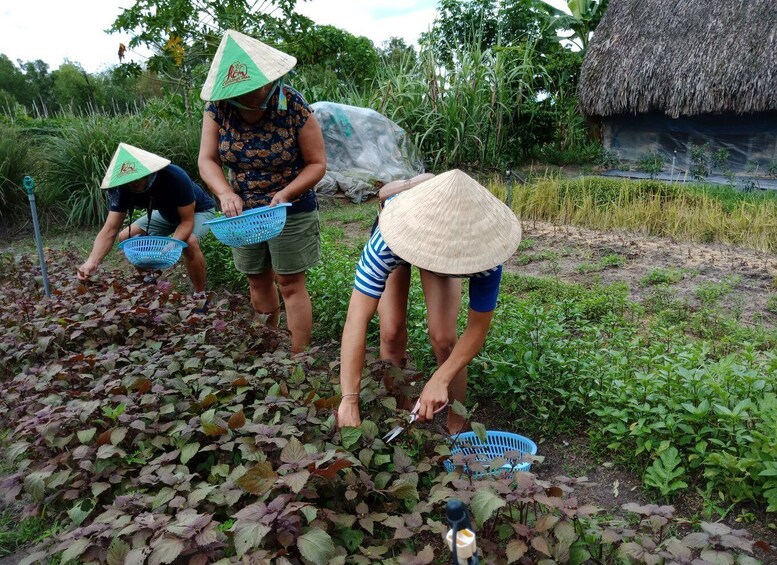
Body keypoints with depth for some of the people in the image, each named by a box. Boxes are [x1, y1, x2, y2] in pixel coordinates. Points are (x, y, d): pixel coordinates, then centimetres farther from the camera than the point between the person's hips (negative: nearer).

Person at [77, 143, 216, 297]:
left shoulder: (175, 178, -38)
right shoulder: (122, 188, -23)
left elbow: (187, 221, -33)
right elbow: (110, 229, -27)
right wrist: (92, 262, -43)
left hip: (198, 210, -6)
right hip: (167, 212, 6)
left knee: (189, 242, -36)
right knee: (126, 237, -3)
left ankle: (200, 296, -18)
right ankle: (149, 279, 19)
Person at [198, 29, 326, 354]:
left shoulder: (293, 106, -20)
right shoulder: (217, 107, -10)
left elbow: (317, 163, -15)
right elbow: (207, 160, -10)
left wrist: (285, 193, -29)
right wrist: (225, 194, -30)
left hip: (291, 211, -4)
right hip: (244, 211, 4)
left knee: (290, 285, 0)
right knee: (258, 282, 16)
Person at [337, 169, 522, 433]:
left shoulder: (482, 247, -40)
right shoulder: (387, 241, -45)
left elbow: (477, 329, -29)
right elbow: (357, 318, -48)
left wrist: (440, 380, -41)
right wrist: (349, 401, -54)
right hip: (399, 239, 0)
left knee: (443, 336, -13)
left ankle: (456, 430, 7)